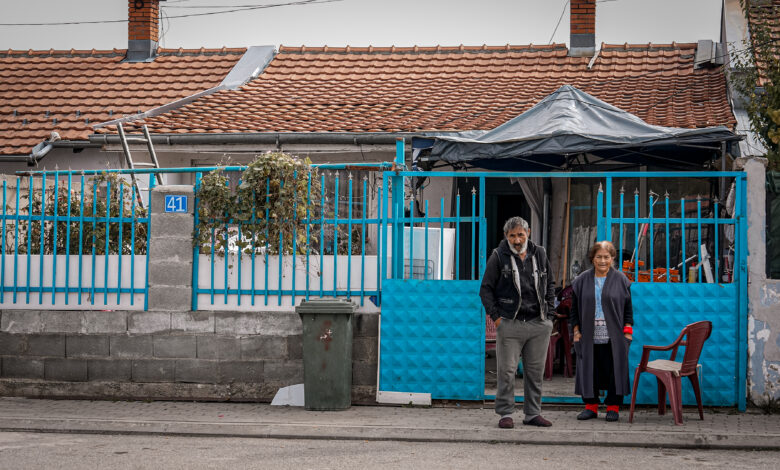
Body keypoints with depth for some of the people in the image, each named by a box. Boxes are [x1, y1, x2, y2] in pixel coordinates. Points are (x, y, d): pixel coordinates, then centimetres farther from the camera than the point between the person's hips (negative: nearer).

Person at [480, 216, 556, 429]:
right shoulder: (499, 257, -2)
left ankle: (533, 413, 17)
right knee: (507, 371, -3)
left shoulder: (539, 255, 9)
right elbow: (486, 289, 2)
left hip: (539, 324, 4)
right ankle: (505, 413, 6)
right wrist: (496, 316, -6)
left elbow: (550, 284, 20)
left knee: (535, 371, 8)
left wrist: (549, 312, 10)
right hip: (509, 324, -3)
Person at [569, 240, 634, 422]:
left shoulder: (620, 280, 4)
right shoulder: (582, 281, 7)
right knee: (589, 371, 4)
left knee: (614, 370, 0)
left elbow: (628, 309, 5)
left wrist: (627, 332, -2)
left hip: (613, 338, -2)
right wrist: (576, 330, 3)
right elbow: (574, 309, 11)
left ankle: (613, 407, 9)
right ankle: (591, 406, 14)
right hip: (589, 337, 2)